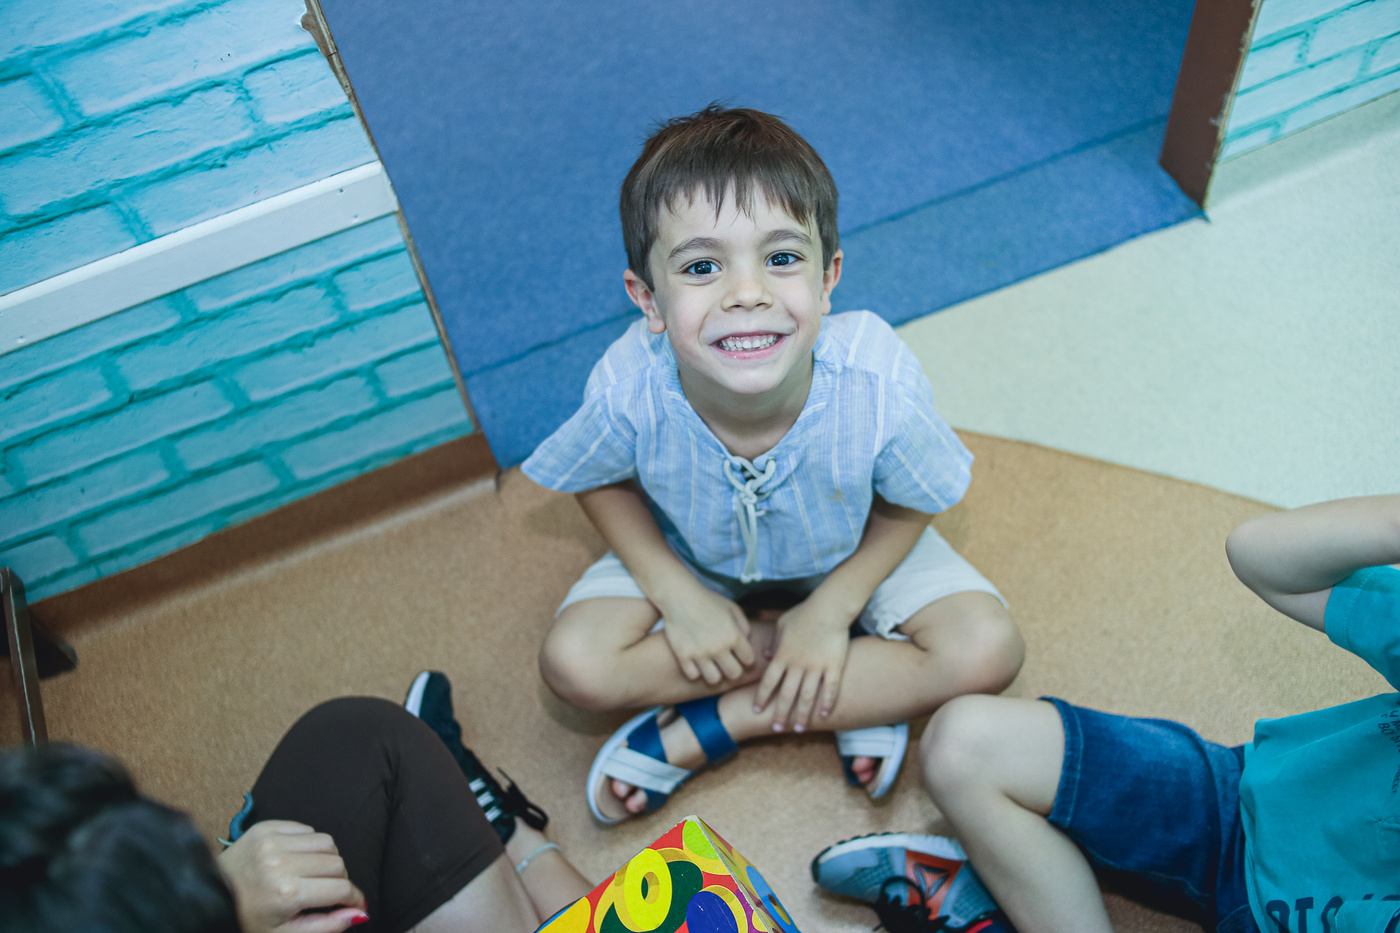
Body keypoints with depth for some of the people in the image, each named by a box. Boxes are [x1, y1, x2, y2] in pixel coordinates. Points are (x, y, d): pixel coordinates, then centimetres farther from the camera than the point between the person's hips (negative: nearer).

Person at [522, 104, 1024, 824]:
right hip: (690, 554, 1)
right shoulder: (629, 393, -35)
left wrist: (832, 608, -19)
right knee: (576, 664, -21)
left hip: (850, 553, 0)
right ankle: (865, 690, -8)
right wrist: (675, 593, -18)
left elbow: (910, 505, -14)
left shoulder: (878, 387, -36)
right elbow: (601, 483, -10)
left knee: (987, 650, -19)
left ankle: (703, 729, -12)